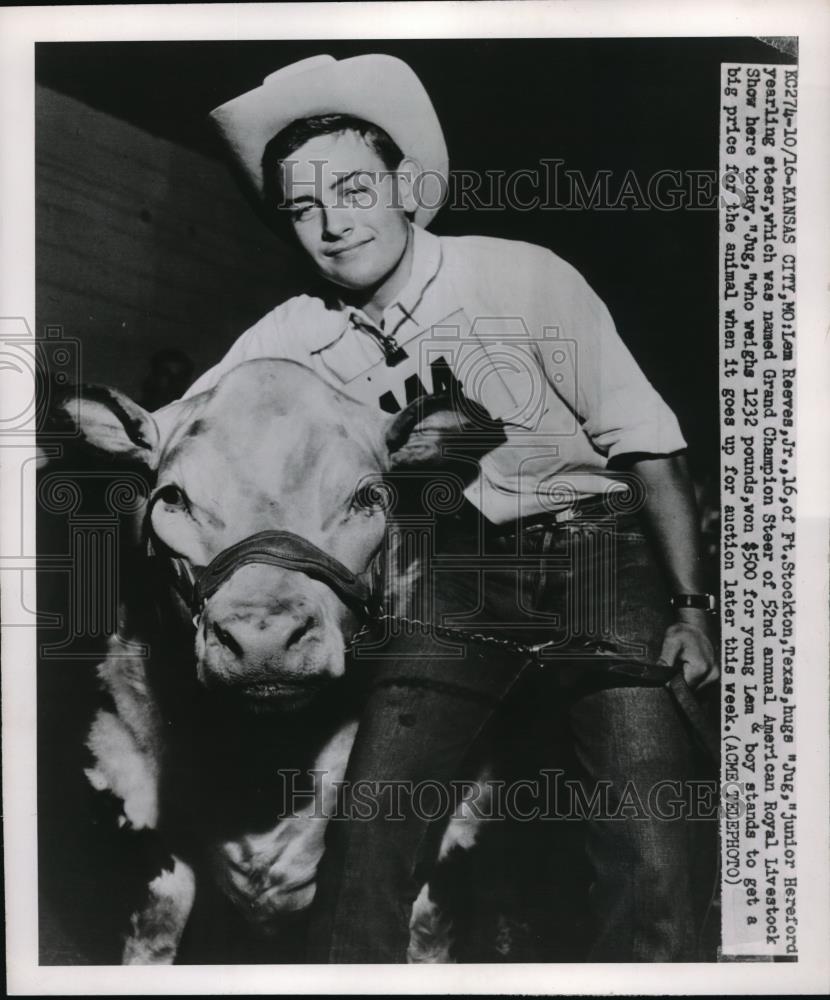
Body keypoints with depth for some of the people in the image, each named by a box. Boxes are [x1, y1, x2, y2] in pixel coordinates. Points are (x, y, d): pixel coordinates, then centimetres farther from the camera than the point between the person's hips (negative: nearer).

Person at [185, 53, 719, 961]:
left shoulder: (523, 278, -15)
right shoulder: (292, 339, -5)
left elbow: (643, 442, -9)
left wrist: (690, 604, -10)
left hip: (602, 548, -2)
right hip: (459, 566, 3)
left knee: (649, 860, -9)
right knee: (365, 838, -3)